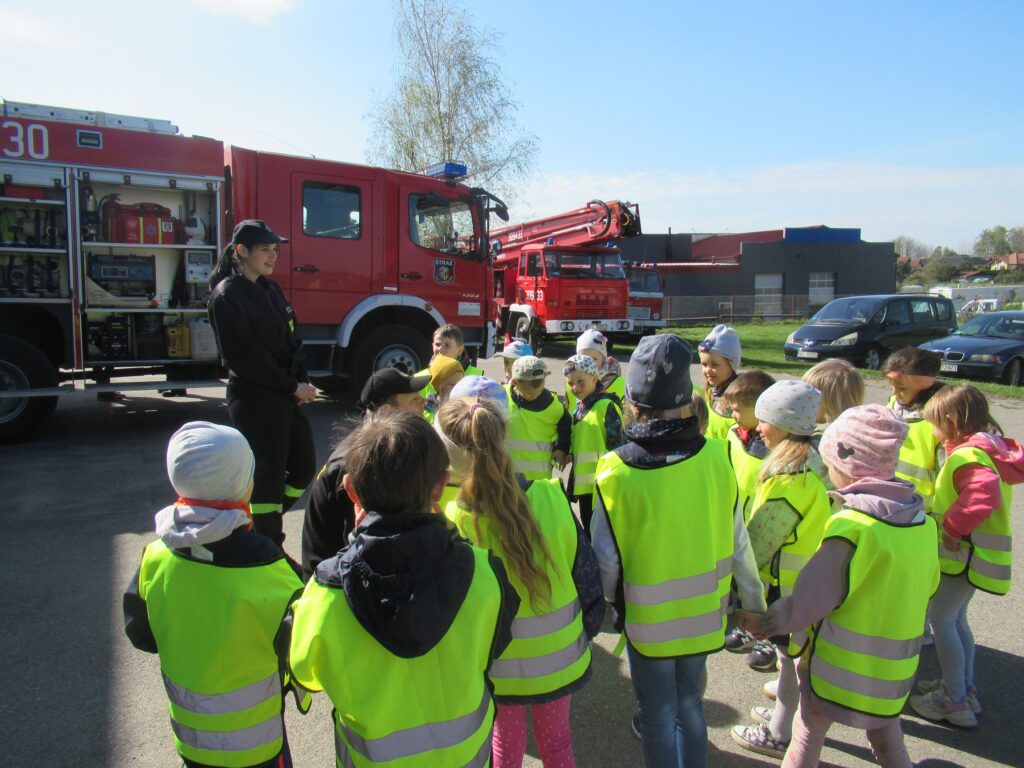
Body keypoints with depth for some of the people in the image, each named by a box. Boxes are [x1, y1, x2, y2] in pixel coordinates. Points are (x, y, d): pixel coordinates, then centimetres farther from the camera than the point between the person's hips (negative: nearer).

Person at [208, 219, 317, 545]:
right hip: (254, 398, -8)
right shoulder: (227, 295, -11)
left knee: (303, 467, 12)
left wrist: (303, 382, -2)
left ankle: (261, 524, 31)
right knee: (268, 474, 0)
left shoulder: (270, 289, 13)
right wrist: (291, 386, -14)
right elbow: (242, 357, -16)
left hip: (284, 395, 8)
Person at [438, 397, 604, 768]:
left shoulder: (455, 519, -25)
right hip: (560, 654, 2)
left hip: (501, 664, -1)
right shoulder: (550, 496, -19)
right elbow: (584, 570, -8)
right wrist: (588, 627, 9)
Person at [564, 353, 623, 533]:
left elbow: (616, 446, -16)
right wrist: (573, 481, 21)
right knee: (589, 531, 19)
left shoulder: (606, 406, -13)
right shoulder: (579, 407, 13)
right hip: (584, 485, 8)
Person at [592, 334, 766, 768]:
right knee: (689, 704, 24)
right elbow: (737, 541, -6)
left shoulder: (617, 472, -23)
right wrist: (754, 601, 11)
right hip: (703, 614, 3)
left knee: (658, 717, 16)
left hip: (647, 621, -3)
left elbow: (606, 560, -16)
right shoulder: (715, 457, -14)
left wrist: (608, 598, 6)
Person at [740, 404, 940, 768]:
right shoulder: (922, 522, -5)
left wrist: (763, 623, -9)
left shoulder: (852, 526, -26)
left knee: (807, 736, 15)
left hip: (841, 666, -6)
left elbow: (806, 603, -24)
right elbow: (925, 587, 8)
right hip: (894, 670, 6)